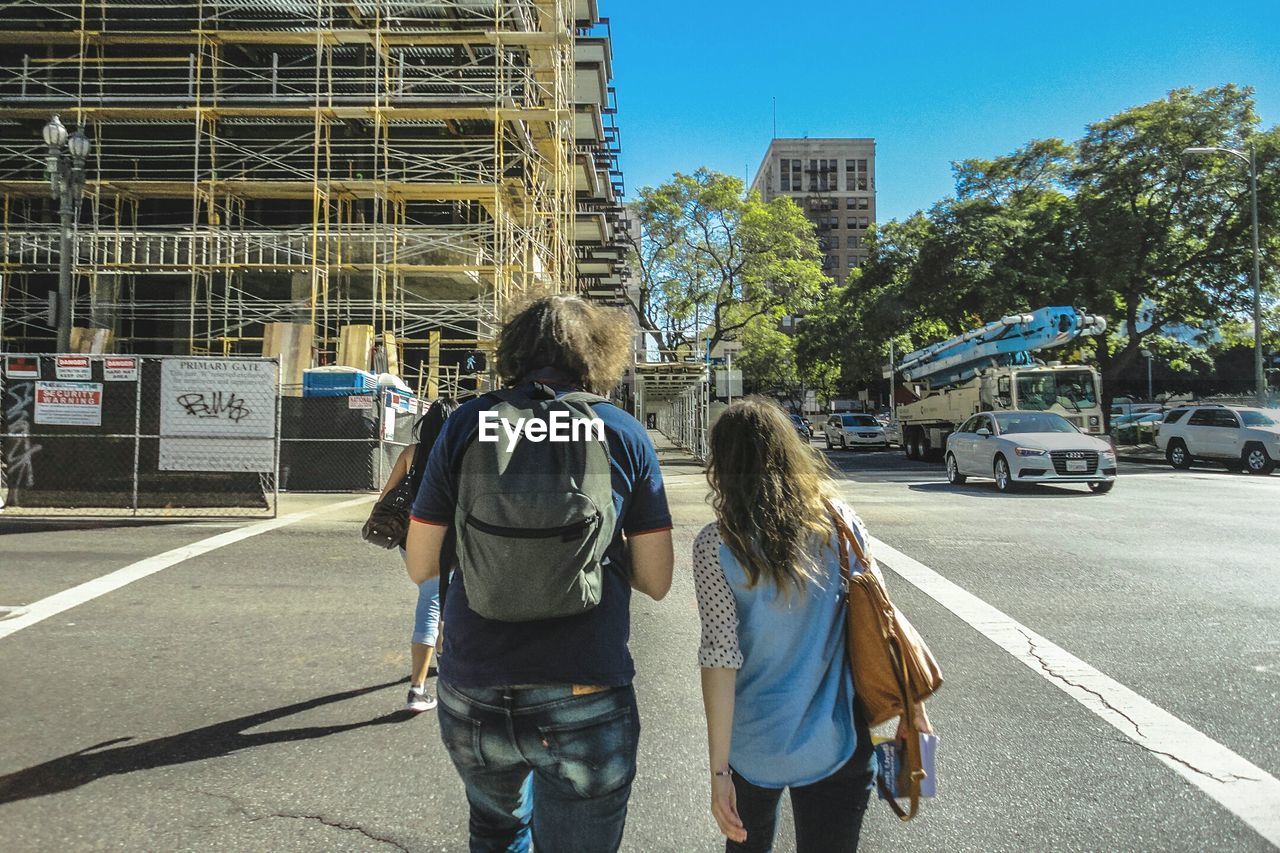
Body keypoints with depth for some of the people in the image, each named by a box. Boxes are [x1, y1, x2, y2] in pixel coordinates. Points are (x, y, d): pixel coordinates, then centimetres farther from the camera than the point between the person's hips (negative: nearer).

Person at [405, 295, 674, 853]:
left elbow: (420, 567, 2)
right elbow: (656, 582, -3)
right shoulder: (624, 434, -5)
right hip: (585, 703, -2)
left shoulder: (467, 424, -3)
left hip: (472, 701, 2)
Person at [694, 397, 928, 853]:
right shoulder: (837, 517, -7)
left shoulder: (716, 545, -15)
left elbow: (721, 661, -16)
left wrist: (718, 769, -10)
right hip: (837, 745, 1)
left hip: (755, 746, -1)